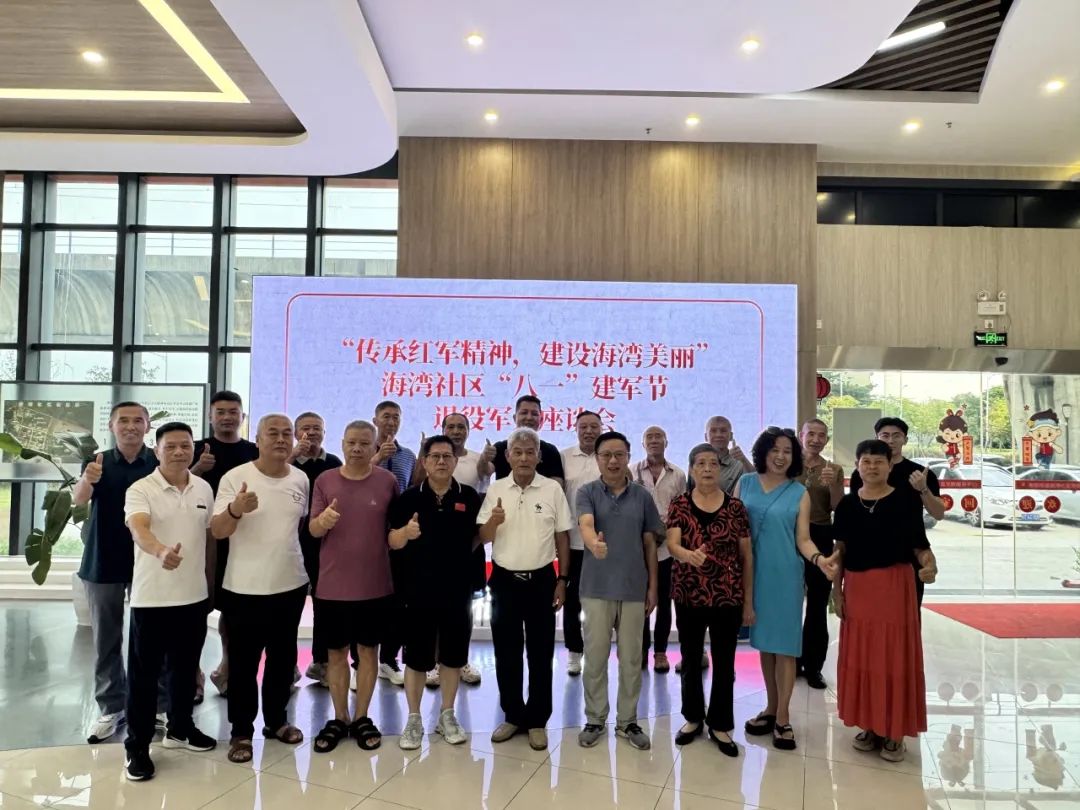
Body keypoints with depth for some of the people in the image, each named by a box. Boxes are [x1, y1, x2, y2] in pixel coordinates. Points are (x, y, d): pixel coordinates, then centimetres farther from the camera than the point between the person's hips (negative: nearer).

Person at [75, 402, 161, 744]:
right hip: (103, 562, 2)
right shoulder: (97, 462, -2)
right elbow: (78, 499, -19)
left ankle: (158, 704, 17)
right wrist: (87, 480, -42)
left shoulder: (159, 463, -5)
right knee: (106, 638, 10)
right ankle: (111, 707, 24)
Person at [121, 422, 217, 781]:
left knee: (185, 668, 18)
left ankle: (180, 728, 36)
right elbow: (139, 530, -30)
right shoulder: (140, 489, -12)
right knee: (144, 673, 6)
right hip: (151, 598, -5)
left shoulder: (204, 489, 4)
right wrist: (162, 551, -51)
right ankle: (137, 747, 20)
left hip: (194, 595, 5)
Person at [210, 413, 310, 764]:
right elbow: (217, 531, -18)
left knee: (283, 658, 16)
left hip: (291, 584, 4)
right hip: (245, 588, -4)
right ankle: (241, 731, 24)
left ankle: (276, 719, 34)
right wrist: (235, 509, -38)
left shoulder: (301, 479, 1)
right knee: (244, 663, 7)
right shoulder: (235, 477, -13)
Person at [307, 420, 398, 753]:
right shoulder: (324, 480, -2)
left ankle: (362, 718, 27)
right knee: (336, 652, 12)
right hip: (332, 585, 1)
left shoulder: (388, 481, -5)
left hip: (375, 585, 0)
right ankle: (339, 719, 28)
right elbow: (312, 530, -4)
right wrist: (323, 520, -24)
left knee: (368, 651, 12)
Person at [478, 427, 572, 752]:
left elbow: (562, 538, 2)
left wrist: (562, 580, -1)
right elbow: (483, 538, 2)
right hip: (504, 580, 2)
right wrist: (493, 521, -20)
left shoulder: (552, 489, -4)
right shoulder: (495, 490, 1)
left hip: (541, 579, -1)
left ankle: (537, 720, 22)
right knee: (506, 652, 11)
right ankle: (512, 715, 27)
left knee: (540, 652, 7)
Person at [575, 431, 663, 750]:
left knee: (631, 659, 10)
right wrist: (594, 542, -47)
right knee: (595, 657, 7)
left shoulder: (642, 496, 3)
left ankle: (627, 721, 25)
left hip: (634, 588, 2)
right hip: (596, 588, -1)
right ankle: (594, 720, 24)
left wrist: (652, 587, 4)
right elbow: (586, 524, -24)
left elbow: (649, 543, 7)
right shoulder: (587, 492, -3)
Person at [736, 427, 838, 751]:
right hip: (752, 572, 2)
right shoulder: (745, 483, 3)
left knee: (784, 643, 1)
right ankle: (771, 707, 27)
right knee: (763, 641, 12)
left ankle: (782, 716, 12)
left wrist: (819, 559, -24)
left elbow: (803, 539, -5)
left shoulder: (800, 493, -1)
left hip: (785, 574, -2)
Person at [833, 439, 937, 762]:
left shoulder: (904, 502, -5)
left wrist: (930, 564, -26)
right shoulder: (847, 504, 3)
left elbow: (920, 545, -5)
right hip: (857, 587, 3)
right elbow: (840, 550, 6)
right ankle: (870, 726, 24)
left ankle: (894, 732, 17)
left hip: (894, 586, -3)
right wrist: (837, 591, 4)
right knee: (860, 656, 9)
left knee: (895, 656, 3)